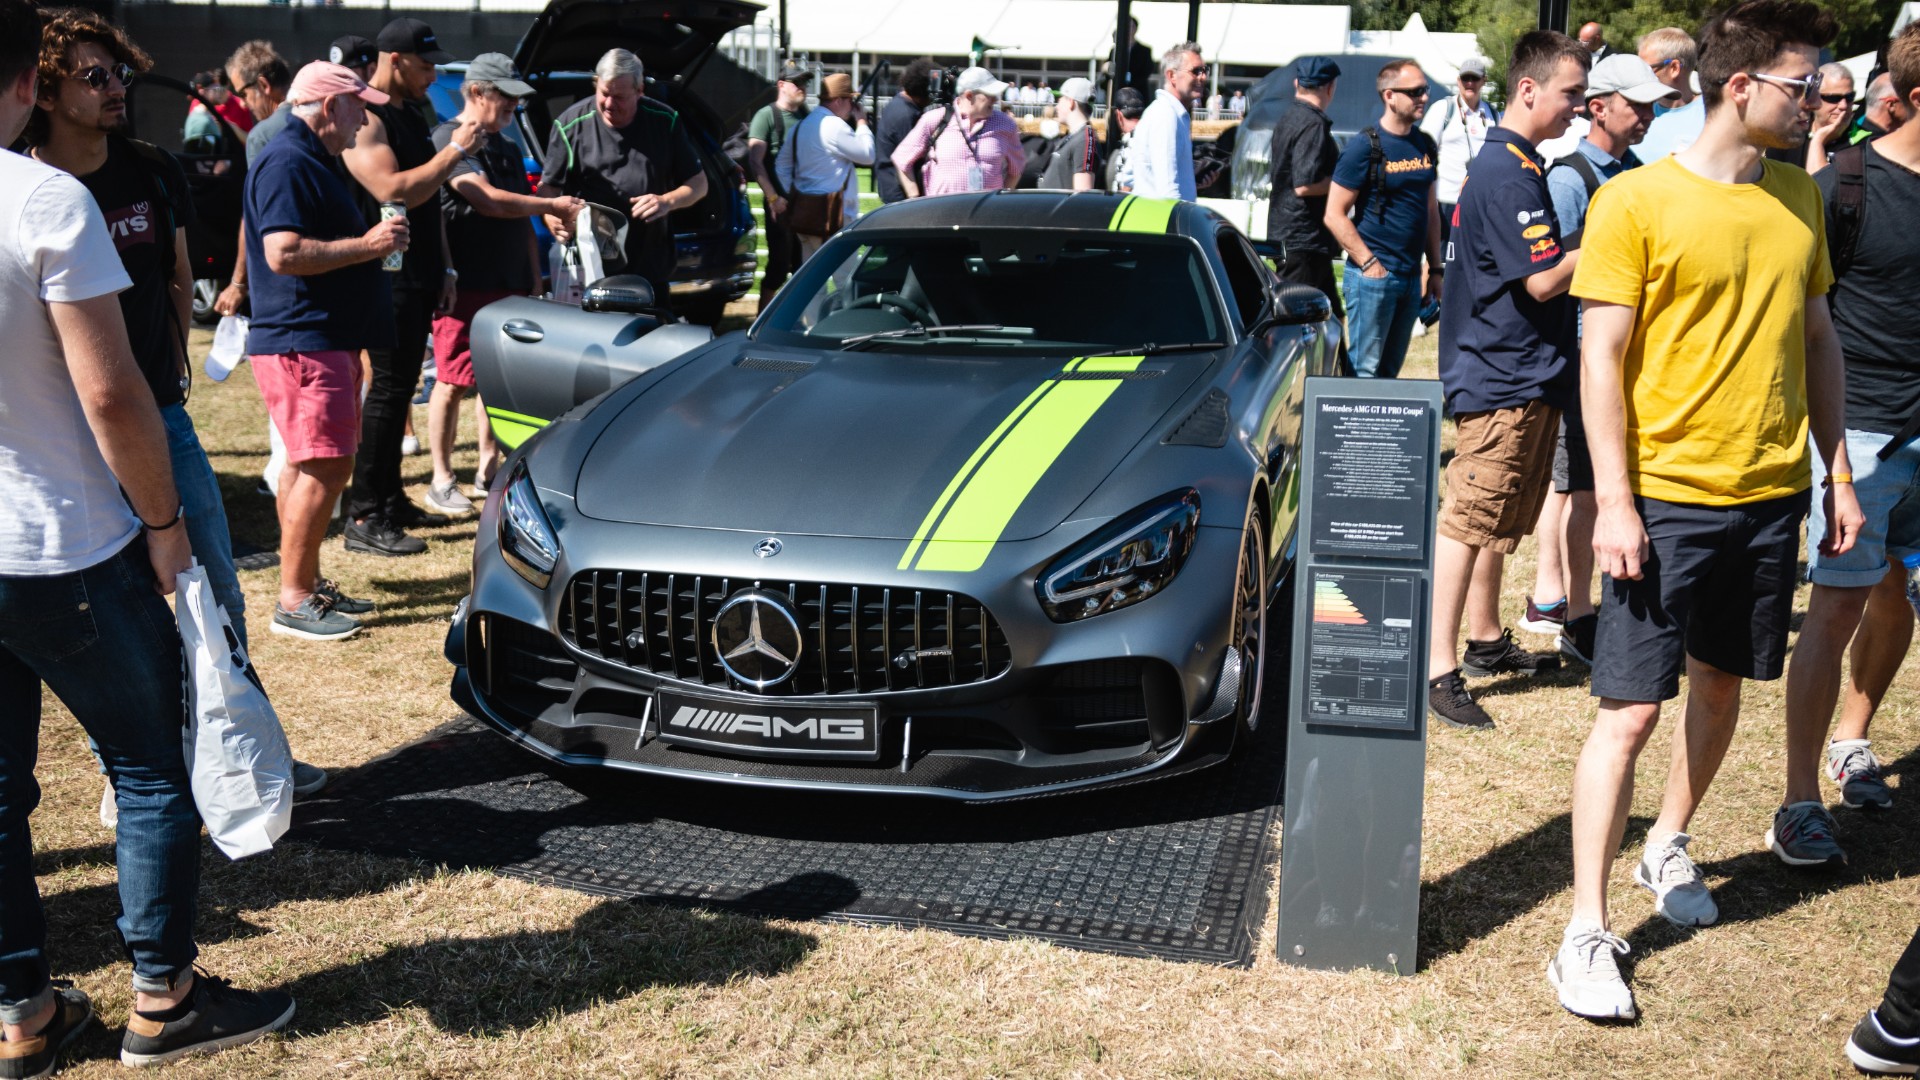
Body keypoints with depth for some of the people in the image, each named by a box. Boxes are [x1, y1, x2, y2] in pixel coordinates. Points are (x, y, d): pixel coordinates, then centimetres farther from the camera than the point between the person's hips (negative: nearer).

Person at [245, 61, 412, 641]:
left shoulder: (312, 159, 20)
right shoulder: (286, 162, -14)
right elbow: (283, 253, -24)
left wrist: (373, 241, 16)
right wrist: (367, 245, -19)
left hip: (325, 339, 11)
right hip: (299, 342, -11)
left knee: (308, 466, 14)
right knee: (324, 469, -11)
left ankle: (307, 585, 22)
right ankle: (293, 603, -6)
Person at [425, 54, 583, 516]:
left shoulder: (507, 149, 19)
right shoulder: (449, 140, -8)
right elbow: (487, 201, -21)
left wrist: (534, 282, 17)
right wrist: (552, 206, -18)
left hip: (508, 286, 8)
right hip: (465, 285, -8)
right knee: (453, 382, -4)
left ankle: (489, 469, 20)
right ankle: (442, 481, 3)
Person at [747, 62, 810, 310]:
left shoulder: (806, 116, 12)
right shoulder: (767, 115, -7)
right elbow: (755, 161, -14)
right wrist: (773, 197, -19)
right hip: (780, 204, -6)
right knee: (779, 265, -4)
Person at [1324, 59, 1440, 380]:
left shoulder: (1424, 144, 11)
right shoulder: (1365, 146, -9)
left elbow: (1431, 209, 18)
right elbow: (1334, 215, -11)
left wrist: (1434, 268, 13)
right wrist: (1369, 264, -15)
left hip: (1412, 277, 7)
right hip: (1373, 275, -7)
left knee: (1391, 369, 13)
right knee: (1366, 371, -4)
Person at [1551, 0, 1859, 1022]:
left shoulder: (1797, 198, 9)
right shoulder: (1635, 201, -9)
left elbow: (1818, 340, 15)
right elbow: (1601, 358, -11)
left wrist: (1839, 472, 11)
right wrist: (1614, 501, -16)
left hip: (1771, 492, 6)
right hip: (1666, 498, -6)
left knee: (1721, 684, 17)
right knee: (1631, 709, -5)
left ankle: (1668, 844, 39)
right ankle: (1587, 931, 2)